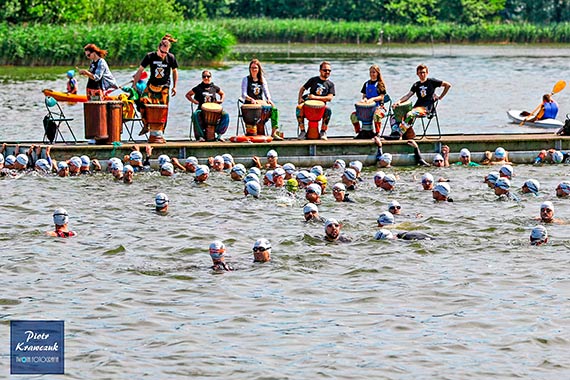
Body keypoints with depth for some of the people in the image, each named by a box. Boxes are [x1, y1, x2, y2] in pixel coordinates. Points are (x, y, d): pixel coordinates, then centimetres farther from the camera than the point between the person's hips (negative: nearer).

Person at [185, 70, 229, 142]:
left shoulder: (214, 88, 11)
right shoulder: (198, 88, 7)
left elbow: (223, 94, 28)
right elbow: (188, 95, 14)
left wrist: (221, 100, 7)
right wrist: (193, 101, -3)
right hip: (201, 109, -2)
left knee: (226, 115, -25)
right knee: (195, 114, -37)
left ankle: (219, 134, -15)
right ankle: (200, 135, -30)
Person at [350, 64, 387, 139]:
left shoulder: (380, 84, 1)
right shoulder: (366, 84, 17)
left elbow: (381, 97, -6)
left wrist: (372, 99, -23)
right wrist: (364, 99, -6)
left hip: (378, 107, -6)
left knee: (376, 114, -42)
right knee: (353, 115, -14)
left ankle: (377, 133, -30)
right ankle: (359, 133, -1)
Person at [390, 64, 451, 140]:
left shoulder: (431, 82, 9)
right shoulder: (416, 85, 23)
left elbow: (448, 85, 8)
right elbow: (408, 95, 11)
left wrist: (440, 97, 5)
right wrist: (399, 101, -7)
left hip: (427, 108, -7)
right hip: (417, 106, 7)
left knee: (410, 115, -35)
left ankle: (398, 134, -39)